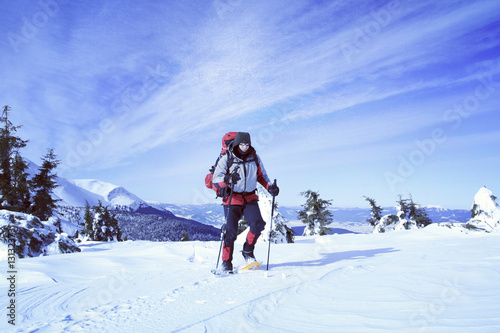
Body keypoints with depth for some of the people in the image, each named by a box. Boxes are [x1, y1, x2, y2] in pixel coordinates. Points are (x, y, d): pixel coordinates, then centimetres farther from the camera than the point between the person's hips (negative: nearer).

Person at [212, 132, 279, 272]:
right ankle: (226, 262, 10)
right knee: (231, 231, -7)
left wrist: (269, 187, 0)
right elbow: (215, 181, -12)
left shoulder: (254, 158, 3)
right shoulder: (226, 159, -7)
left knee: (258, 224, -16)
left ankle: (248, 251, 9)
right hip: (232, 199, -3)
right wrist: (227, 179, -32)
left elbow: (261, 175, 17)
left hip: (250, 198, 3)